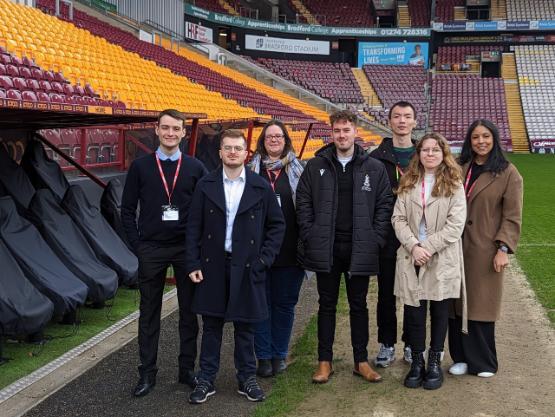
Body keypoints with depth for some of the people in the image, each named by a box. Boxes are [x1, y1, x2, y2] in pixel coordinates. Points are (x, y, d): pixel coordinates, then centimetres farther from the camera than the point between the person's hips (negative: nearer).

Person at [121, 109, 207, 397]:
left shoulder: (195, 168, 2)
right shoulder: (141, 166, 1)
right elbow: (127, 209, 3)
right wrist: (137, 245, -3)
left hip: (186, 249, 1)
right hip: (151, 250, 0)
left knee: (189, 312, 7)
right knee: (149, 313, 7)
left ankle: (187, 369, 20)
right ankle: (147, 373, 17)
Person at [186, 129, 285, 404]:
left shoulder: (261, 187, 0)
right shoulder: (206, 185, 1)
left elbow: (277, 224, 4)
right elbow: (194, 227, 2)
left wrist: (264, 259, -4)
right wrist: (193, 264, -3)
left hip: (247, 267, 0)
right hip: (212, 266, 1)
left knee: (245, 326, 9)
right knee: (211, 326, 9)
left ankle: (247, 378, 23)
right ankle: (206, 379, 19)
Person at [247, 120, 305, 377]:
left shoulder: (298, 170, 5)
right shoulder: (252, 170, 5)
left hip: (289, 248, 0)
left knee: (285, 302, 8)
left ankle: (280, 354, 22)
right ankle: (264, 356, 15)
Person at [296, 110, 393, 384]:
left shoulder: (374, 168, 3)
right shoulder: (316, 166, 3)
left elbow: (385, 204, 3)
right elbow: (303, 202, 4)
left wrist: (375, 239, -5)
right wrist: (310, 237, -4)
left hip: (360, 249, 0)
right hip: (325, 249, 0)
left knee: (359, 305, 11)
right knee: (327, 305, 10)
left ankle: (361, 361, 22)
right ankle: (325, 361, 19)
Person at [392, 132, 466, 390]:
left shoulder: (454, 184, 0)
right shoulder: (408, 183, 9)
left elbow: (456, 224, -8)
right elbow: (398, 218, 2)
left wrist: (428, 247, -15)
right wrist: (413, 246, -13)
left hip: (442, 260, -2)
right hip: (411, 258, 2)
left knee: (439, 311, 8)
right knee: (413, 310, 5)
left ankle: (435, 362, 21)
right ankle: (416, 361, 19)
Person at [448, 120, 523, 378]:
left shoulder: (507, 173, -2)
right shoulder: (458, 168, 7)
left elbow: (512, 216, -4)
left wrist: (504, 248, -10)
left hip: (485, 250, -3)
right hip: (457, 247, 3)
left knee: (481, 305, 5)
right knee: (457, 304, 4)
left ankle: (482, 362, 19)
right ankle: (462, 357, 17)